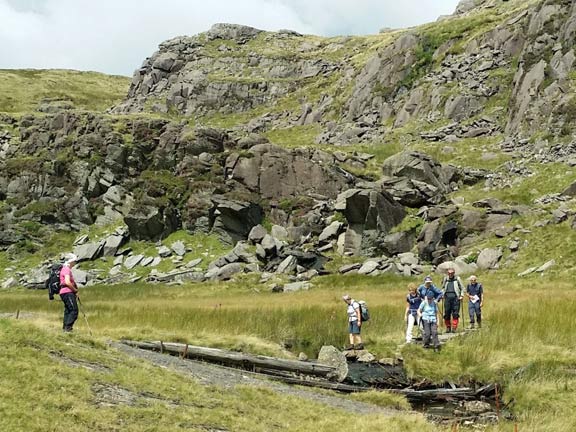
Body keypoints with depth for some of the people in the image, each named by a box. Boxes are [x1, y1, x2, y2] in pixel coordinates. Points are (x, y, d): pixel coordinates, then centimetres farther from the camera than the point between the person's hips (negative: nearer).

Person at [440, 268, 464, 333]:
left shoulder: (457, 279, 8)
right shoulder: (445, 279, 15)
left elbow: (462, 288, 11)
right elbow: (443, 287, 28)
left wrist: (461, 295, 0)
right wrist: (442, 294, 14)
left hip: (455, 297, -2)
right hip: (447, 297, 2)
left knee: (455, 314, -7)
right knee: (447, 313, 0)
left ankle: (454, 327, -6)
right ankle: (448, 327, 10)